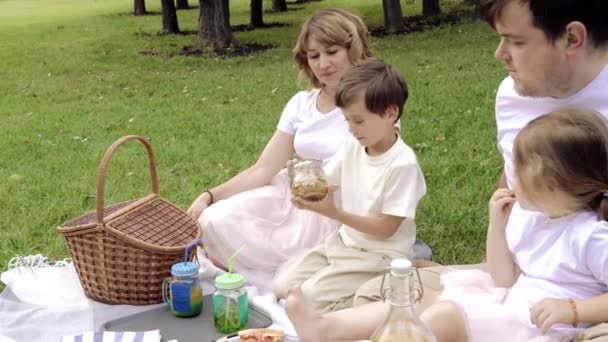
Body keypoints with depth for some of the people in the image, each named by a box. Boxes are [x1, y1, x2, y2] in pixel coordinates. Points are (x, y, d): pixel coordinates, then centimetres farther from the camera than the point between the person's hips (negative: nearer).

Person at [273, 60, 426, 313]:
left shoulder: (403, 164, -23)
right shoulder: (354, 147, -2)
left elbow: (386, 228, -21)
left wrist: (335, 213, -26)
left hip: (379, 255, -8)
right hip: (345, 241, 8)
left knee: (311, 297, -19)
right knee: (283, 286, 0)